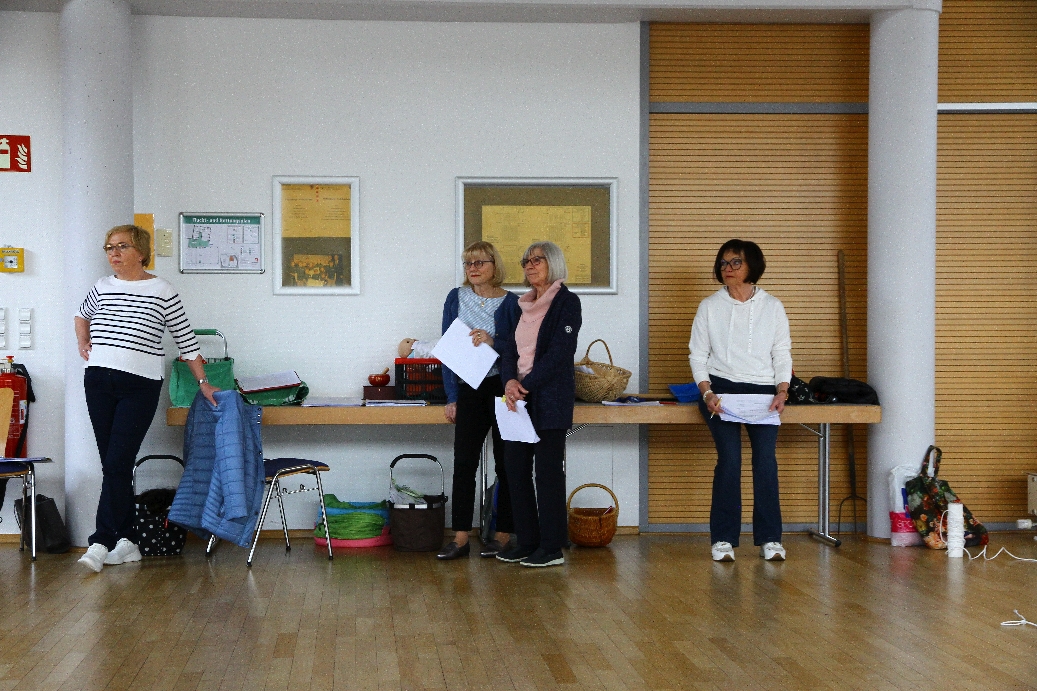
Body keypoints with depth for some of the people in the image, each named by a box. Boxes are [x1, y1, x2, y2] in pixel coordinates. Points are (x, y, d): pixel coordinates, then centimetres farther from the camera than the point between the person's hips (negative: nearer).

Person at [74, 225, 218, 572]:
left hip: (139, 386, -4)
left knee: (117, 463, -12)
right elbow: (82, 315, 34)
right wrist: (83, 342, 16)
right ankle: (125, 542, 11)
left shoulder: (162, 291, 0)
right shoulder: (102, 287, 11)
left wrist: (203, 382, 4)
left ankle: (100, 542, -9)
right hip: (98, 382, 4)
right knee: (112, 465, 5)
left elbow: (186, 340, 5)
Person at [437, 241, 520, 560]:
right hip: (470, 389, 2)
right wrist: (451, 398, 3)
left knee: (505, 463, 3)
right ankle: (460, 539, 2)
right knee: (463, 463, -1)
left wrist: (493, 343, -19)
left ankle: (503, 534, 13)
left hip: (502, 387, -2)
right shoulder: (456, 298, 7)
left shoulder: (510, 303, -1)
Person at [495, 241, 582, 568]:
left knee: (548, 470, -4)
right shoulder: (521, 305, 17)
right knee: (515, 468, 7)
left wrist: (527, 386, -17)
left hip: (550, 397, -7)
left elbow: (559, 352, -14)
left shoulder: (567, 302, -4)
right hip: (518, 397, 7)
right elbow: (507, 346, 7)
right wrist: (510, 381, -12)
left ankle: (552, 547, 2)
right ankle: (526, 541, 15)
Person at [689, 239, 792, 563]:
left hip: (762, 390, 1)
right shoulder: (709, 306, 9)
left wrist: (782, 391, -7)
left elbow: (782, 354, 9)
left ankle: (769, 539, -7)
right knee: (729, 458, -15)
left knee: (766, 457, -14)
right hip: (720, 388, -1)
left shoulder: (772, 306, 10)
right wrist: (707, 393, -8)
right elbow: (698, 354, 7)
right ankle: (723, 539, -8)